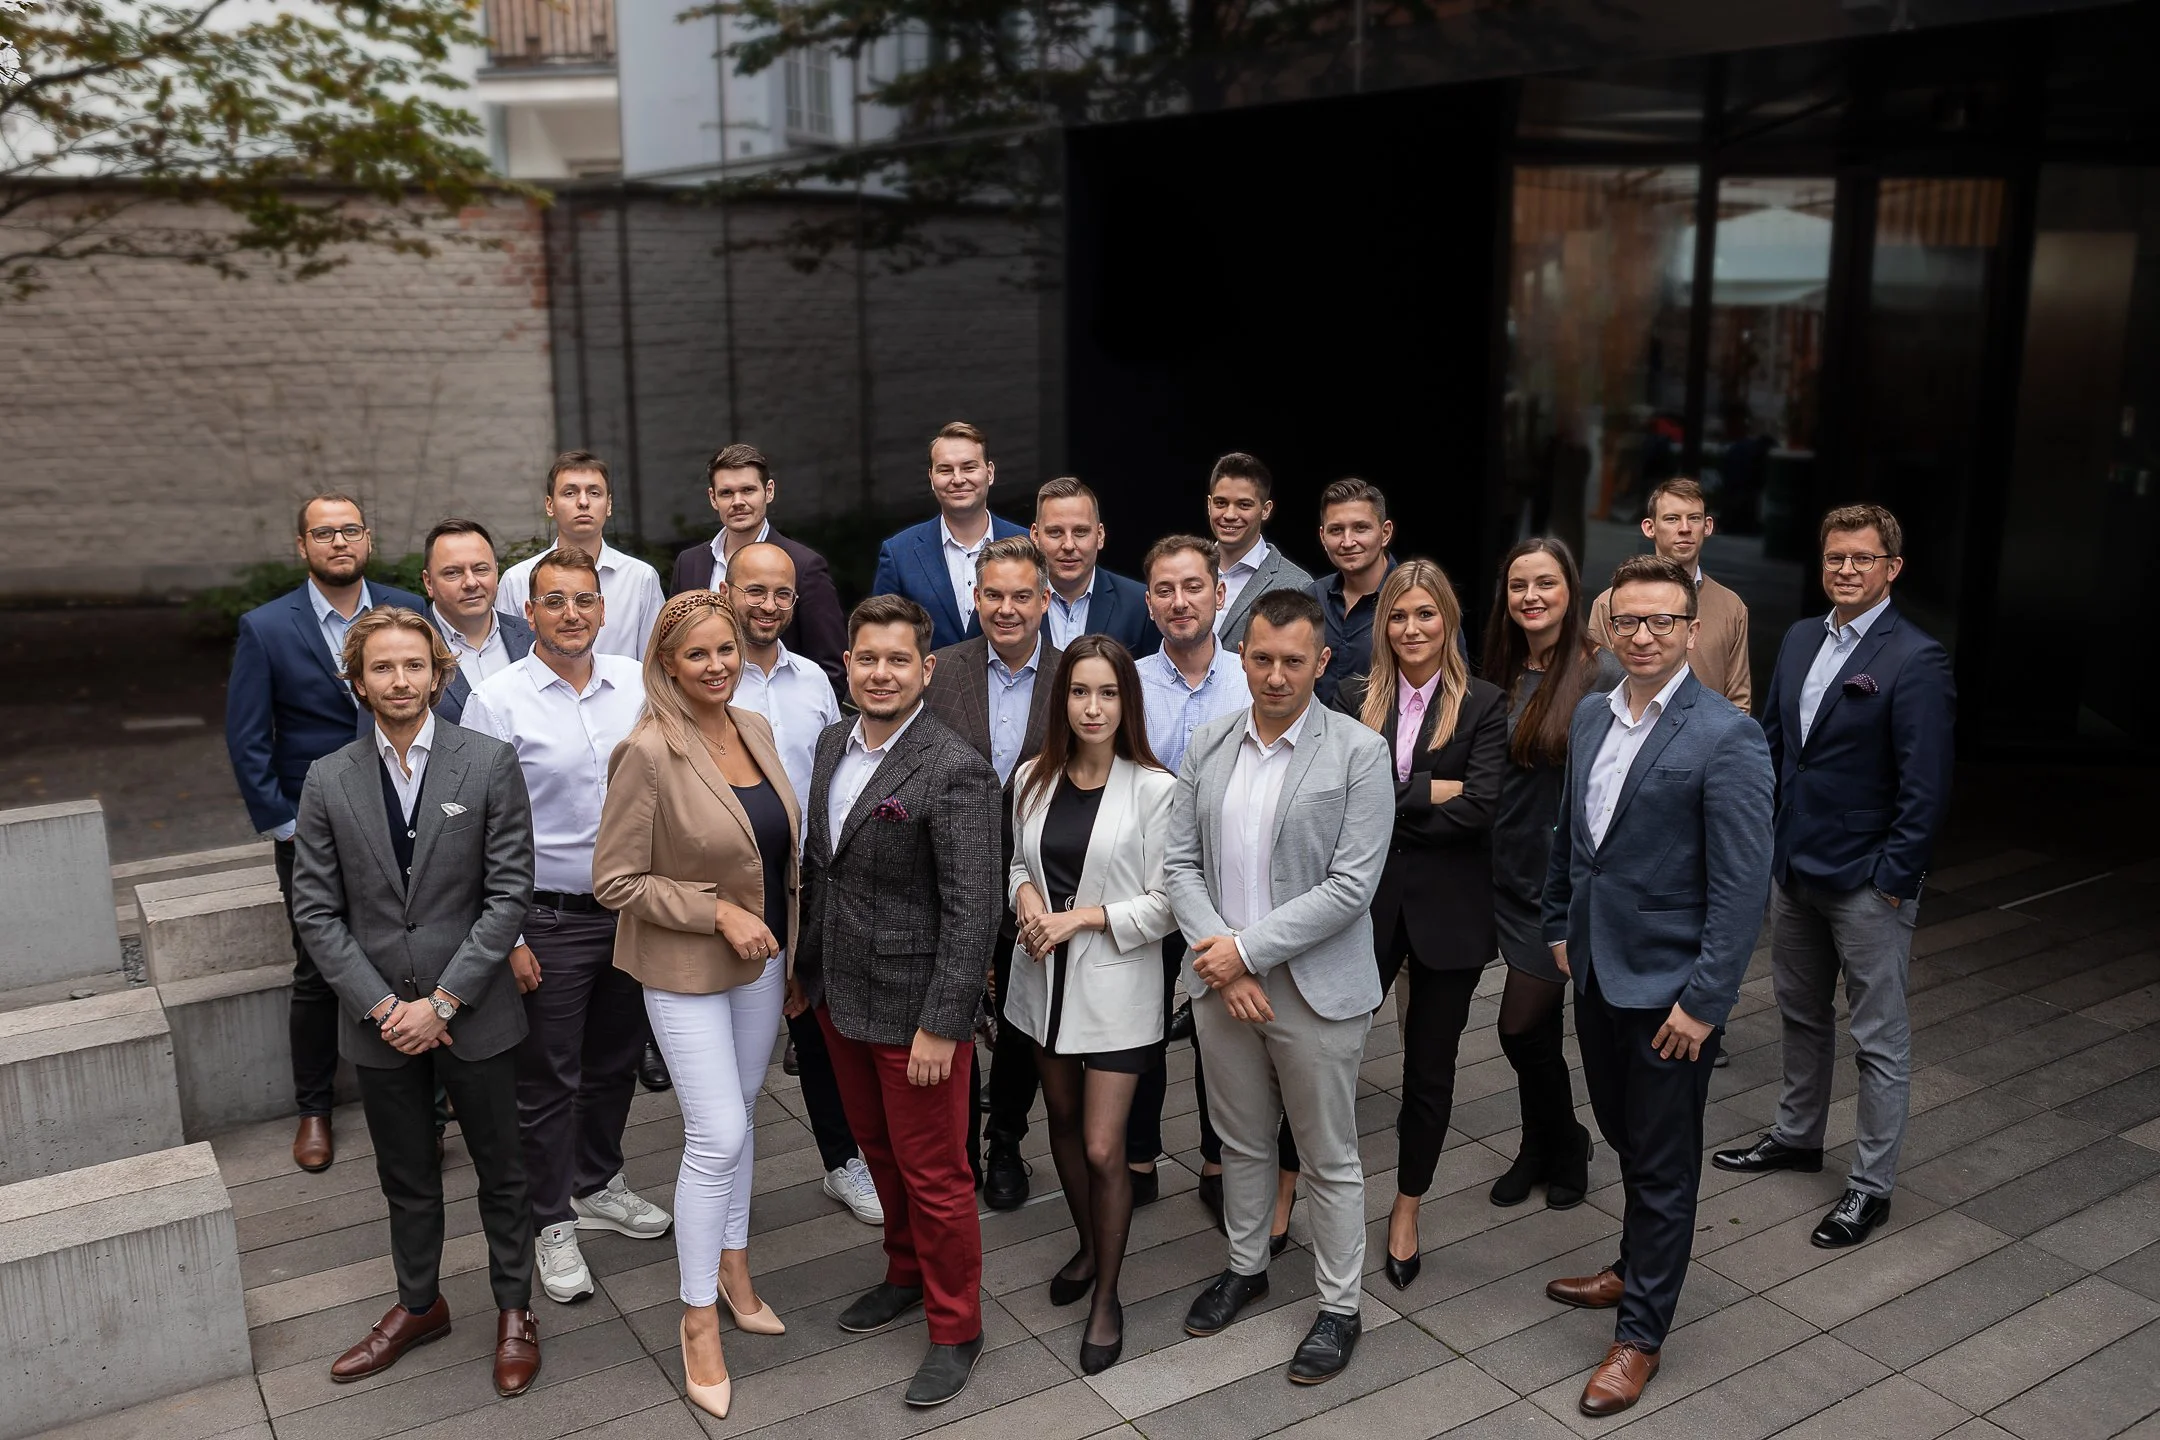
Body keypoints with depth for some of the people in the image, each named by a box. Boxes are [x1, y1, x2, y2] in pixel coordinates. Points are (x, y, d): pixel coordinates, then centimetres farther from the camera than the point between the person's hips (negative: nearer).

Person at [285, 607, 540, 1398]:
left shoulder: (490, 763, -9)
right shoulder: (328, 781, -2)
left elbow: (509, 893, -11)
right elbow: (316, 911, -1)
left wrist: (443, 1001, -14)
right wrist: (381, 1006, -10)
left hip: (473, 1014, -2)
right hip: (379, 1021, 2)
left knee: (501, 1170, 12)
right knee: (405, 1177, 19)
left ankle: (514, 1310, 31)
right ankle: (418, 1304, 40)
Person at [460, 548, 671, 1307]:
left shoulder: (636, 683, 1)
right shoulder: (498, 702, -11)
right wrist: (507, 937, -11)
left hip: (633, 909, 4)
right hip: (549, 922, -4)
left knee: (617, 1062, 19)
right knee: (548, 1080, 7)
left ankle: (597, 1184, 41)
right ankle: (553, 1224, 24)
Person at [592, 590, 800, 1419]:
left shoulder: (756, 729, 0)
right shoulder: (648, 754, -20)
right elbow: (615, 881, -16)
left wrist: (790, 948, 11)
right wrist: (718, 913, -21)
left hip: (761, 957, 6)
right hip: (687, 970, -6)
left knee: (739, 1116, 19)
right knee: (717, 1137, -5)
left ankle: (732, 1267, 38)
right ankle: (698, 1319, 14)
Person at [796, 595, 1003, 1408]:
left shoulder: (956, 772, -20)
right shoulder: (832, 745, 3)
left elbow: (972, 912, -21)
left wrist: (940, 1026, -21)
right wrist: (805, 969, 16)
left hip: (912, 1006, -7)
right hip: (839, 997, 7)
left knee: (933, 1173, 6)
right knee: (879, 1150, 23)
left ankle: (955, 1331, 25)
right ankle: (907, 1275, 45)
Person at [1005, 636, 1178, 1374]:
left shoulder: (1154, 789, -15)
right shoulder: (1031, 777, -1)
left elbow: (1165, 905, -12)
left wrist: (1083, 916, -19)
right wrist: (1025, 894, -9)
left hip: (1115, 984, -5)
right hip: (1044, 976, 5)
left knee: (1103, 1148, -3)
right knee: (1063, 1123, 20)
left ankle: (1107, 1296, 18)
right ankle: (1088, 1247, 44)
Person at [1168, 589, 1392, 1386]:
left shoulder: (1359, 752, -12)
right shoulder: (1207, 745, 2)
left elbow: (1351, 886, -17)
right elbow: (1182, 862, 2)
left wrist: (1247, 949, -17)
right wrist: (1217, 957, -11)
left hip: (1316, 987, -4)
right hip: (1222, 982, 4)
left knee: (1330, 1160, 10)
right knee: (1241, 1141, 21)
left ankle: (1339, 1308, 27)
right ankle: (1246, 1267, 42)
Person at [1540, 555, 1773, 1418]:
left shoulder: (1727, 737, -17)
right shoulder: (1590, 715, 4)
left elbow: (1742, 885, -19)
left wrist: (1703, 1001, -19)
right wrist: (1560, 926, 16)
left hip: (1668, 986, -6)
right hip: (1596, 970, 7)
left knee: (1663, 1162, 8)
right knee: (1624, 1137, 23)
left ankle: (1640, 1333, 22)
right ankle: (1636, 1268, 45)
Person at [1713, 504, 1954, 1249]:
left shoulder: (1916, 661, -16)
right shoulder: (1801, 639, 7)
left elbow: (1926, 785, -17)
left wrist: (1894, 878, -16)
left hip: (1867, 882, -7)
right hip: (1795, 869, 7)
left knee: (1879, 1040, 6)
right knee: (1801, 1015, 22)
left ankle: (1871, 1186, 17)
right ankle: (1796, 1137, 40)